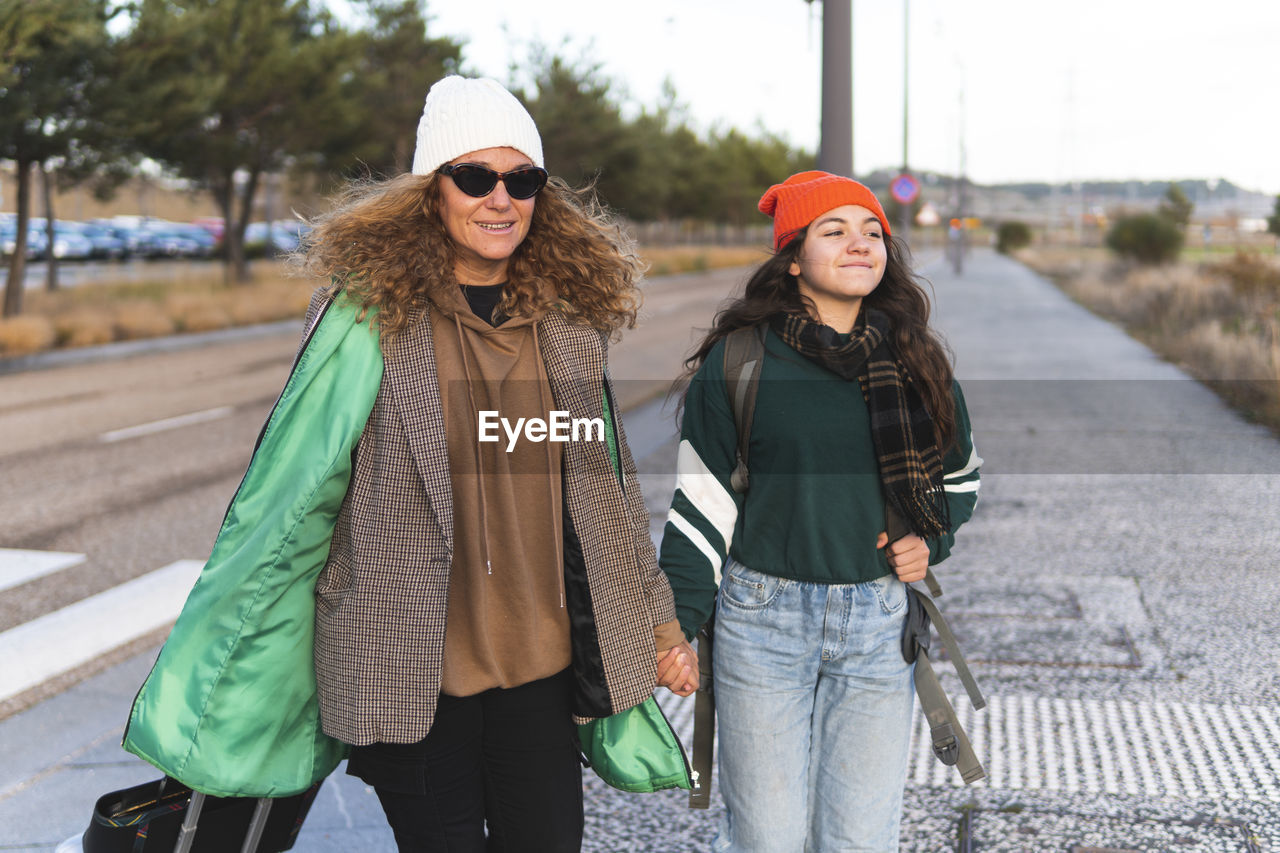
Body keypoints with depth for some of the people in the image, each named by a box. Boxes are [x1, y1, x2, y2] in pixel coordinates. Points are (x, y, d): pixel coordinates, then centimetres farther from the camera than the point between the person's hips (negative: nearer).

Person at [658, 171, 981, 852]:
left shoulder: (915, 363, 5)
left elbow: (960, 475, 20)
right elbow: (703, 501, -1)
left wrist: (931, 540, 1)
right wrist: (676, 622, -7)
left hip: (878, 623, 3)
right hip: (763, 618, -2)